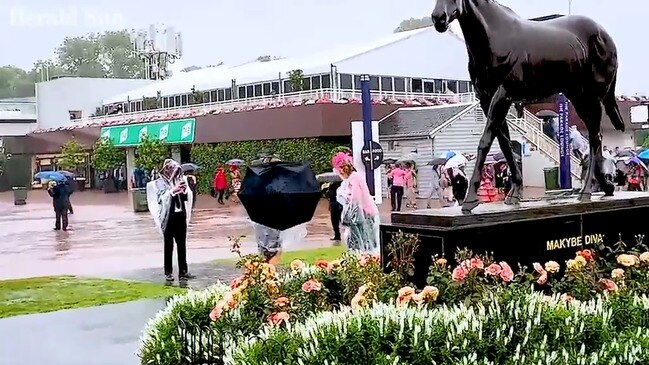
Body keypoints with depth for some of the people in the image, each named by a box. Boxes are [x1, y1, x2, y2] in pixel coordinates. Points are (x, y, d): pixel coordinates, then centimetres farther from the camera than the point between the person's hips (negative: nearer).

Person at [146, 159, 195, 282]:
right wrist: (172, 191, -20)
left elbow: (186, 198, 12)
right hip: (168, 217, -4)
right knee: (169, 246, 3)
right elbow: (160, 199, -12)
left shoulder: (181, 180, 7)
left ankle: (183, 271, 14)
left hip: (181, 215, 4)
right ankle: (168, 273, 9)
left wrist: (185, 190, -7)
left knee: (182, 244, 8)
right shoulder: (158, 183, -4)